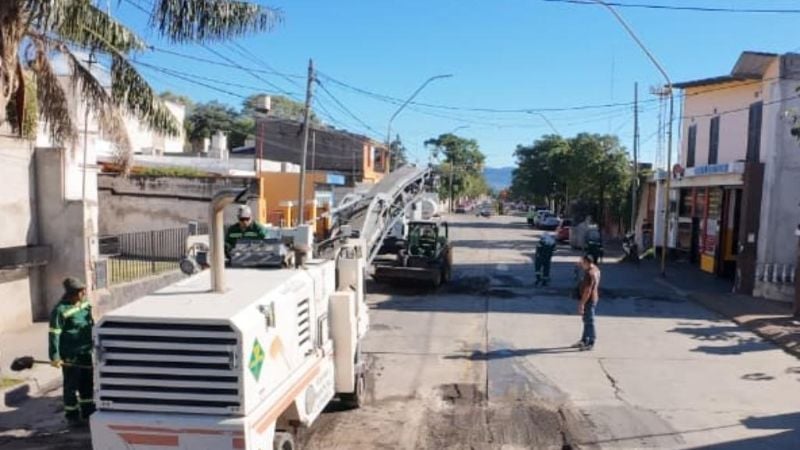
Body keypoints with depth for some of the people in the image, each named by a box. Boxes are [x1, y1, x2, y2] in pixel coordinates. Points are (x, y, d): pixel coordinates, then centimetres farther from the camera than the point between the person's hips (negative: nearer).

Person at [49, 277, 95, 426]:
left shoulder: (85, 303, 3)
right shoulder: (61, 310, -19)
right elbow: (54, 334, -18)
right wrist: (55, 356, -19)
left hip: (86, 351, 7)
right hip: (70, 354, -7)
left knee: (87, 383, 17)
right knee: (72, 385, 4)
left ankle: (88, 409, 31)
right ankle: (72, 414, 19)